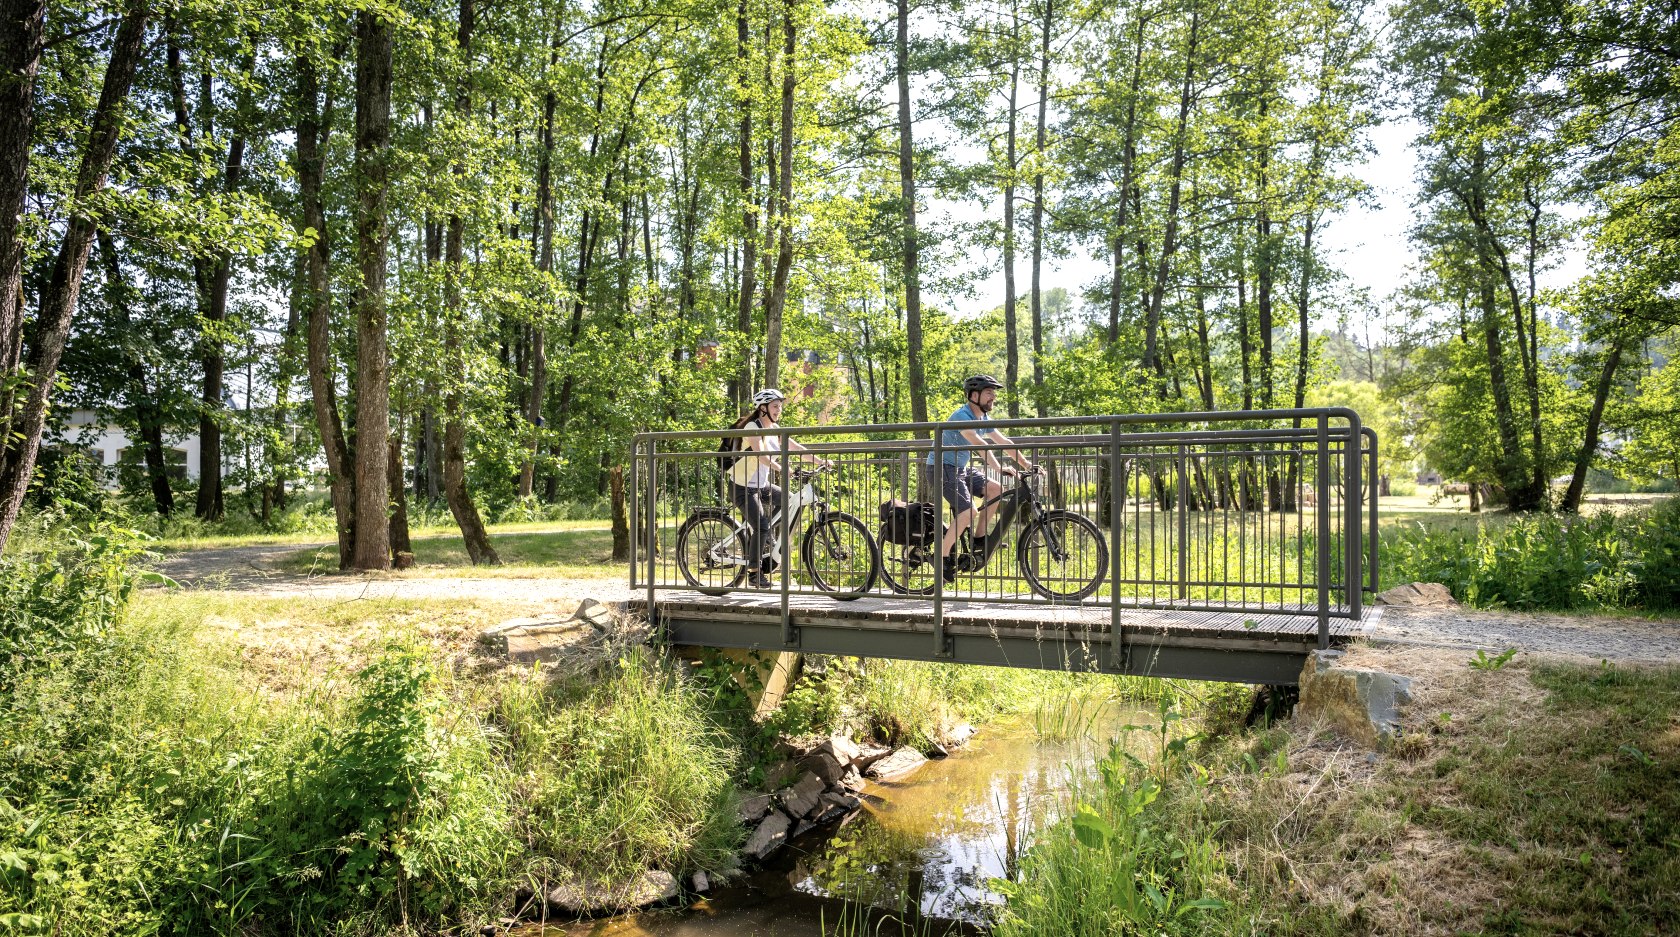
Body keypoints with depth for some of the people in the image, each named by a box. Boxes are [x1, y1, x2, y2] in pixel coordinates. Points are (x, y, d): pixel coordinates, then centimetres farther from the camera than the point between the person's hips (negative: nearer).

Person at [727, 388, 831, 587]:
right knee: (761, 527, -16)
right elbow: (760, 454, -33)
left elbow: (795, 448, 5)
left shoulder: (774, 429, 6)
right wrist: (780, 468, -48)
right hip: (742, 486, -8)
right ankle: (754, 573, -4)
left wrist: (821, 461, -4)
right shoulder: (753, 427, -18)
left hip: (761, 484, 8)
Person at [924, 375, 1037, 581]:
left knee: (996, 489, -4)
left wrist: (1027, 465, 1)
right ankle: (943, 556, -13)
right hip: (942, 468, -9)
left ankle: (980, 539, 5)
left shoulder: (984, 419, 8)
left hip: (960, 468, 9)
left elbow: (1005, 443, 8)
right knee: (969, 510, -23)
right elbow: (980, 444, -35)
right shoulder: (962, 416, -21)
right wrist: (999, 468, -44)